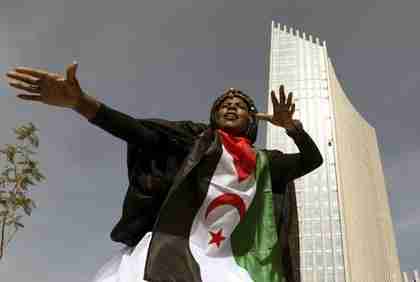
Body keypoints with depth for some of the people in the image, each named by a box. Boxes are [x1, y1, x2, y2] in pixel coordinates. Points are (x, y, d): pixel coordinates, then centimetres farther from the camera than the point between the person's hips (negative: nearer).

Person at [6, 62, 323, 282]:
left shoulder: (262, 163, 22)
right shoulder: (197, 137, 11)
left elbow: (312, 159, 27)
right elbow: (140, 132, -1)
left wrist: (291, 126, 9)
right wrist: (79, 101, -14)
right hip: (169, 246, -3)